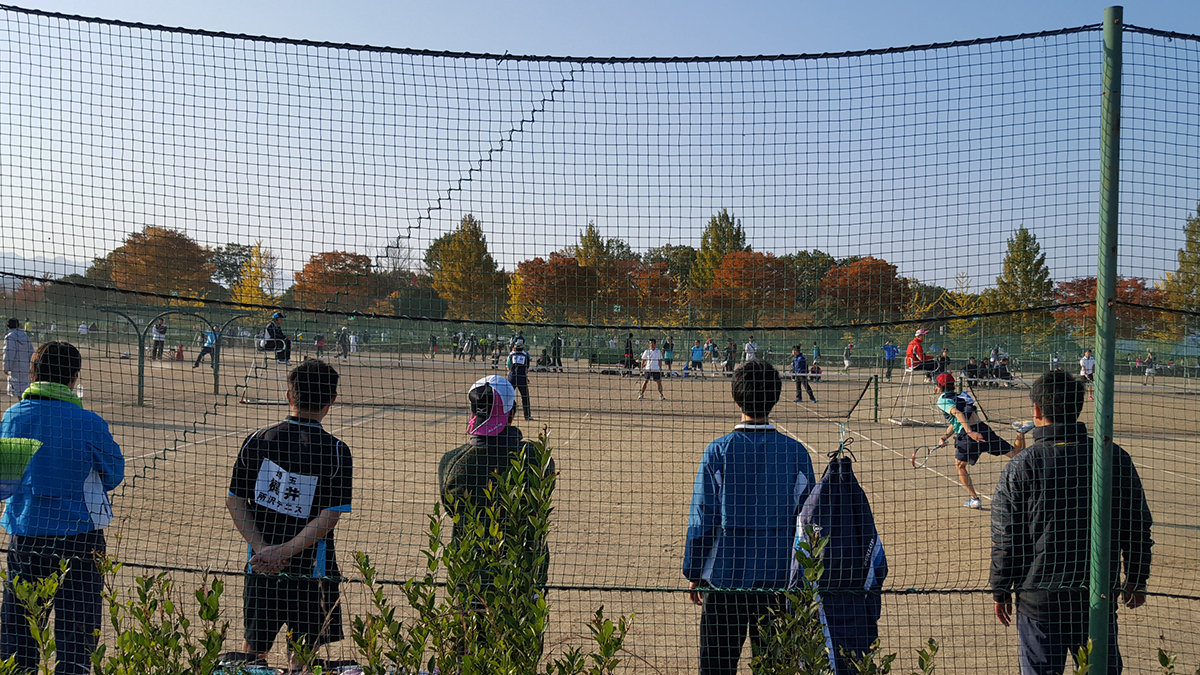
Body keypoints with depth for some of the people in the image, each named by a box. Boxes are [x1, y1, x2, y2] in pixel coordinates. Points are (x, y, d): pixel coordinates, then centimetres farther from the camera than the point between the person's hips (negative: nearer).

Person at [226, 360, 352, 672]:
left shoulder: (256, 441, 0)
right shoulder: (335, 451, -10)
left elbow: (235, 502, -1)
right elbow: (329, 518, -15)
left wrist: (263, 549, -7)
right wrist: (283, 552, -13)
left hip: (260, 567, 3)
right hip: (311, 569, -3)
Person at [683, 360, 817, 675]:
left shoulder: (718, 450, -9)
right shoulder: (796, 452, -3)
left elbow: (702, 519, -7)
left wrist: (693, 573, 4)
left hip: (725, 576, -2)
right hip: (779, 578, 2)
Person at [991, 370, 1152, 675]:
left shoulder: (1021, 466, -12)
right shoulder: (1117, 458, -3)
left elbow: (1006, 538, -7)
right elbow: (1137, 526, 6)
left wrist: (1001, 590, 5)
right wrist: (1137, 579, 19)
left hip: (1039, 594, -3)